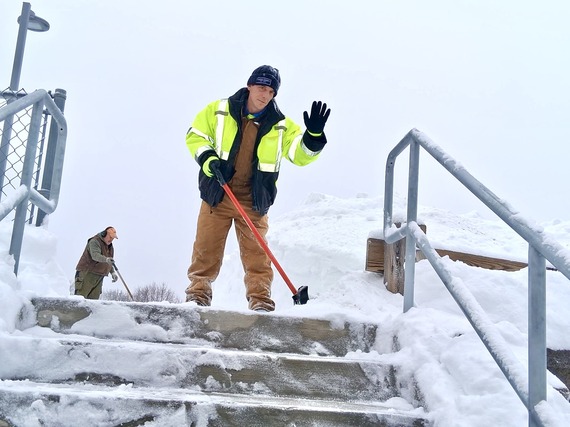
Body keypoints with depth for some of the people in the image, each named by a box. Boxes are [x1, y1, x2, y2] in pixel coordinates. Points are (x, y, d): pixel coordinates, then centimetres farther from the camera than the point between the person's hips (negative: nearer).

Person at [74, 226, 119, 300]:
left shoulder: (110, 247, 15)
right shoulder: (95, 242, -12)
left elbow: (109, 262, 27)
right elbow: (95, 255, -31)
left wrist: (113, 272, 11)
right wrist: (106, 259, -48)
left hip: (99, 277, 8)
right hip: (86, 273, -8)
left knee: (94, 298, 3)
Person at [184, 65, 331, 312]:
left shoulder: (281, 126, 0)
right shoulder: (219, 111, -3)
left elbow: (301, 154, -5)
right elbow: (195, 135, 4)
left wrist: (314, 135, -23)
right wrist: (206, 158, -13)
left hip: (254, 201, 1)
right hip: (217, 194, 0)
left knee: (256, 253, 2)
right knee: (206, 249, 5)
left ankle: (260, 298, 8)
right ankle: (198, 292, 17)